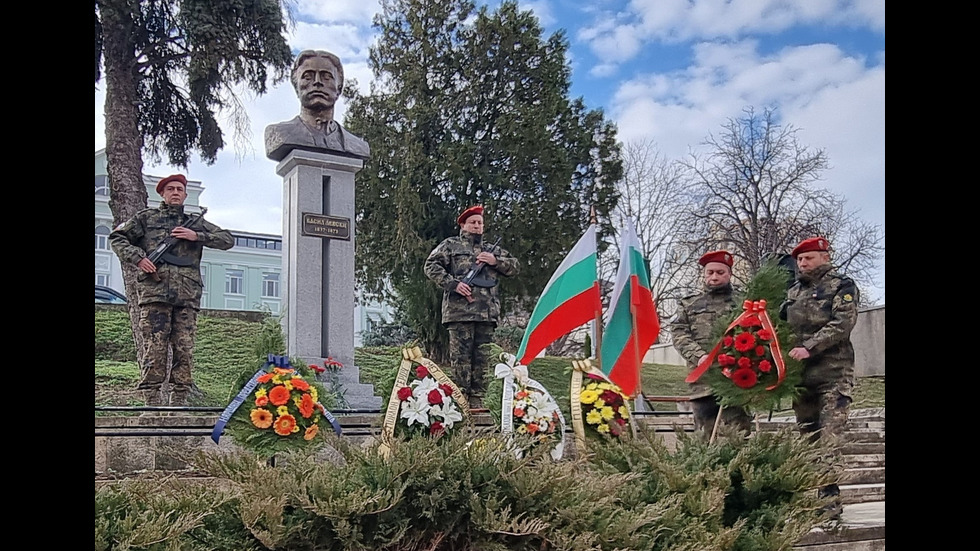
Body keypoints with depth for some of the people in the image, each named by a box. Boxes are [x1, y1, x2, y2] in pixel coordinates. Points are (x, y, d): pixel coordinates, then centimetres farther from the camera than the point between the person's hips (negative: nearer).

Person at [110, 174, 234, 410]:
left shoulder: (196, 223, 23)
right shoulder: (146, 217, 18)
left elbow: (228, 240, 17)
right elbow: (117, 237, 16)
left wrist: (197, 236, 2)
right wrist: (137, 257, -2)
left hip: (187, 295, 2)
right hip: (154, 292, -2)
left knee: (185, 351, 0)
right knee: (155, 350, -8)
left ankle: (178, 403, 5)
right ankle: (152, 403, -6)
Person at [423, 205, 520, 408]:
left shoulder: (492, 250, 25)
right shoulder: (450, 245, 11)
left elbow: (515, 267, 21)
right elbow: (431, 266, 2)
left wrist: (495, 261, 2)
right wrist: (453, 284, -10)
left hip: (487, 313, 5)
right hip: (459, 311, -4)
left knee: (482, 359, 5)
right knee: (460, 357, -7)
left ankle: (477, 401, 10)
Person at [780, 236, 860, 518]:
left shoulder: (842, 286, 2)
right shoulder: (794, 292, 21)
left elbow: (843, 323, -12)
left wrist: (809, 347, -21)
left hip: (833, 374, -6)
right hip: (801, 375, 6)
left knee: (828, 437, -12)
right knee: (808, 436, 7)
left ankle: (830, 498, -9)